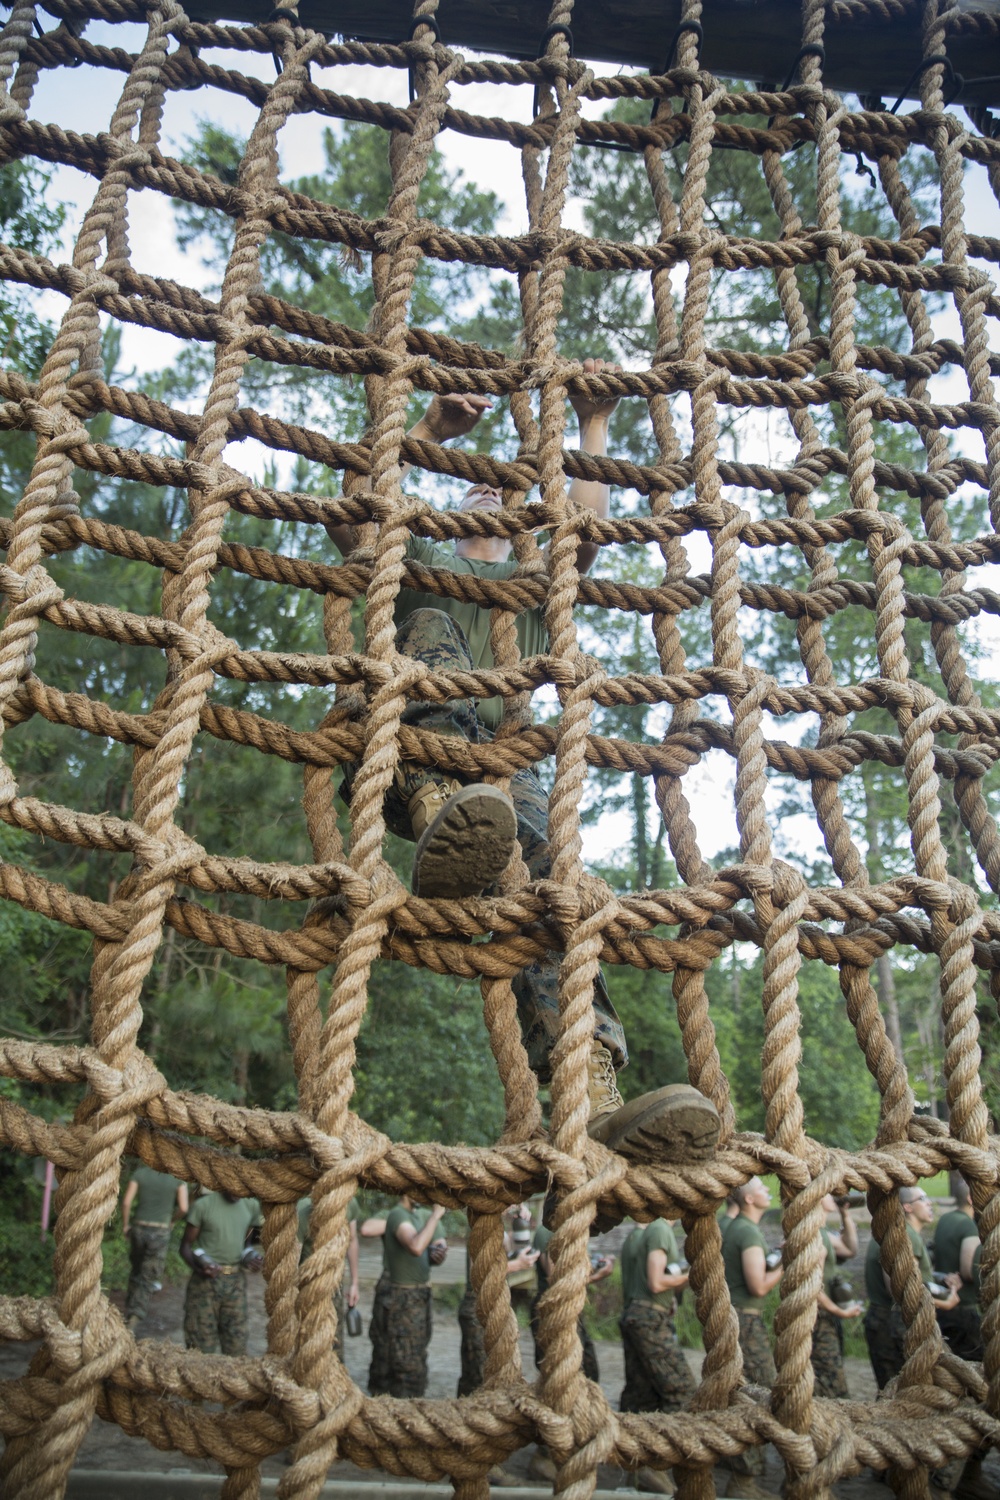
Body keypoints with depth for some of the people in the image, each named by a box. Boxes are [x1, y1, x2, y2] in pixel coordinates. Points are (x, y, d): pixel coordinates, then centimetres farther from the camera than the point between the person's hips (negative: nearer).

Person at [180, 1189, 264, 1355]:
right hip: (206, 1280, -4)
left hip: (236, 1281, 4)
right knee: (201, 1346, 2)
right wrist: (198, 1266, -22)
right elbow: (186, 1245, -4)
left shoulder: (252, 1206, 3)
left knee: (237, 1347, 6)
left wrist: (251, 1257, -3)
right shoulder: (203, 1205, -10)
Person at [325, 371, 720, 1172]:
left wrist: (595, 426, 19)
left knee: (540, 851, -33)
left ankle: (595, 1100, -52)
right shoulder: (420, 558, 35)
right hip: (408, 755, 0)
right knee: (432, 634, -31)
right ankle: (440, 815, -63)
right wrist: (428, 432, 12)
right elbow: (351, 520, 15)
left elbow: (589, 531, 18)